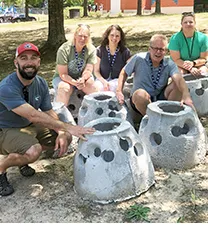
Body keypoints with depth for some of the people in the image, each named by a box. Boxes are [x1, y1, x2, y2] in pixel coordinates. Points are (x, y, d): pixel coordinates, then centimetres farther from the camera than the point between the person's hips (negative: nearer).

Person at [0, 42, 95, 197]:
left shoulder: (41, 83, -6)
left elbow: (49, 112, -2)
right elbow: (33, 115, -37)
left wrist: (61, 133, -22)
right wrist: (68, 127, -38)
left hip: (29, 126, 7)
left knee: (66, 137, -3)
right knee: (33, 151, -35)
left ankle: (22, 157, 11)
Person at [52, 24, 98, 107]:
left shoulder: (91, 49, -7)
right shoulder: (64, 49, -17)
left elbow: (88, 70, -11)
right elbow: (63, 74, -17)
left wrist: (82, 79, -35)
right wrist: (75, 83, -35)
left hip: (82, 77, 2)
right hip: (63, 78, -2)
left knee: (91, 84, -29)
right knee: (64, 88, -35)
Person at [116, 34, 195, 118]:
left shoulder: (169, 64, -8)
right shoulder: (138, 58, -11)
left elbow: (179, 79, -27)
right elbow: (124, 73, 3)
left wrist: (186, 95, -47)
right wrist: (119, 91, -13)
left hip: (160, 98, 2)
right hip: (139, 99, -2)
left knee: (177, 84, -21)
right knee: (140, 93, -38)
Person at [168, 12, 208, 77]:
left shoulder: (203, 38, -6)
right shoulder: (175, 38, -13)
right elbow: (176, 60, -13)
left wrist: (193, 63, -25)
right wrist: (190, 68, -28)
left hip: (197, 64, 2)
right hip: (180, 65, -2)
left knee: (202, 72, -28)